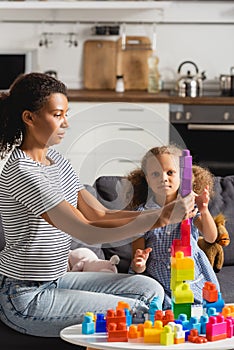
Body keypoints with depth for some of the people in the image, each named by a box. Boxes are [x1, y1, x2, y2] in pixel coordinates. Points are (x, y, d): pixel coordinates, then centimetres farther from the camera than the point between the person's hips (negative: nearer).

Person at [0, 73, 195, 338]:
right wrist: (161, 218, -28)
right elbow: (88, 233, -27)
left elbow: (100, 214, 4)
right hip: (24, 298, -9)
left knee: (149, 289, 4)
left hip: (53, 280, 9)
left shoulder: (54, 158, 9)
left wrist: (164, 213, -10)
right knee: (136, 313, -15)